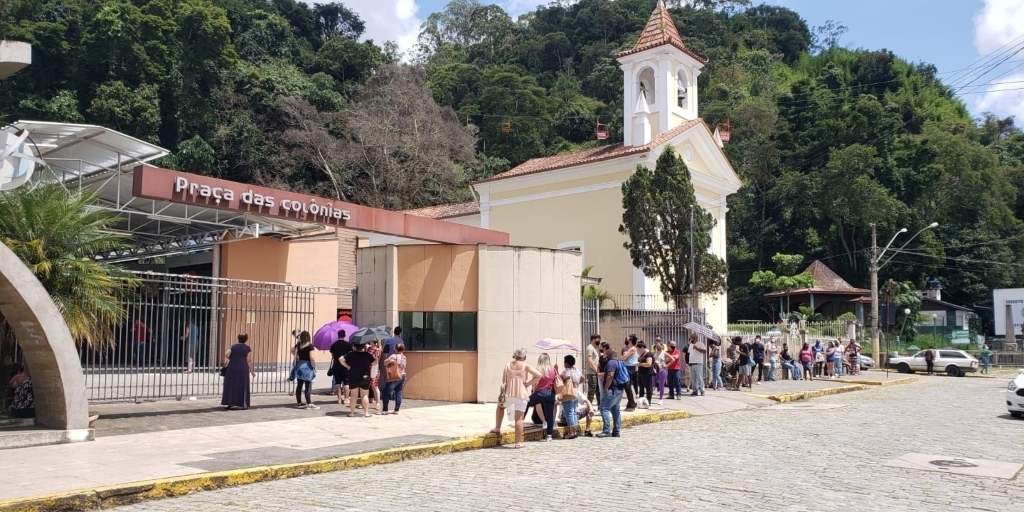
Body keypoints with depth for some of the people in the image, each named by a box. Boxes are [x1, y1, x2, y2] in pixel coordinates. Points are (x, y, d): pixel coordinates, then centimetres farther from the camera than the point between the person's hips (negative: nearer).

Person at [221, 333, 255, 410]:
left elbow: (227, 354, -10)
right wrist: (252, 371, 1)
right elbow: (249, 361, -5)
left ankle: (230, 403, 3)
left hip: (232, 369, 2)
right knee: (243, 387, 5)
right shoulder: (247, 348, 0)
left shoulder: (233, 346, 6)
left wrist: (226, 363, 8)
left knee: (230, 386, 7)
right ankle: (243, 404, 4)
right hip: (243, 369, -2)